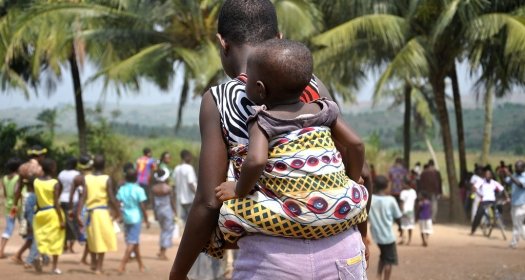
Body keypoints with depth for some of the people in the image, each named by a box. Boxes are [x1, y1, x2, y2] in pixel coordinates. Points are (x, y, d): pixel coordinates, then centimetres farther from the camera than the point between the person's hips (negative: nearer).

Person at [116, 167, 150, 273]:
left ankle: (141, 265, 28)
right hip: (136, 218, -5)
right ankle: (122, 266, -16)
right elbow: (142, 207, -9)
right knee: (132, 242, -5)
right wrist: (146, 220, -1)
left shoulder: (121, 189, 4)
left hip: (126, 218, 5)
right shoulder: (139, 190, -9)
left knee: (135, 241, 17)